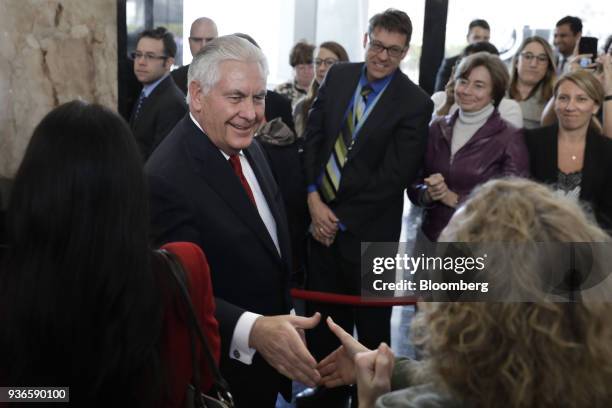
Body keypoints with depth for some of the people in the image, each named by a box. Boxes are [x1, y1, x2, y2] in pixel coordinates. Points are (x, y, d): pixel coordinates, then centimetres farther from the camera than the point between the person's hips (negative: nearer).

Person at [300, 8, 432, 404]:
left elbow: (394, 175, -15)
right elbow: (313, 136, 4)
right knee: (322, 312, 15)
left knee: (371, 321, 12)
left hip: (367, 228, -4)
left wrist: (341, 219, -13)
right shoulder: (338, 76, 2)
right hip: (321, 215, 5)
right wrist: (314, 198, -8)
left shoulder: (415, 103, -13)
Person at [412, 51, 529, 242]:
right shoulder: (437, 128, 2)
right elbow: (414, 187, 5)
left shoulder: (510, 137, -9)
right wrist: (428, 194, -15)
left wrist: (455, 199, -15)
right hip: (431, 236, 3)